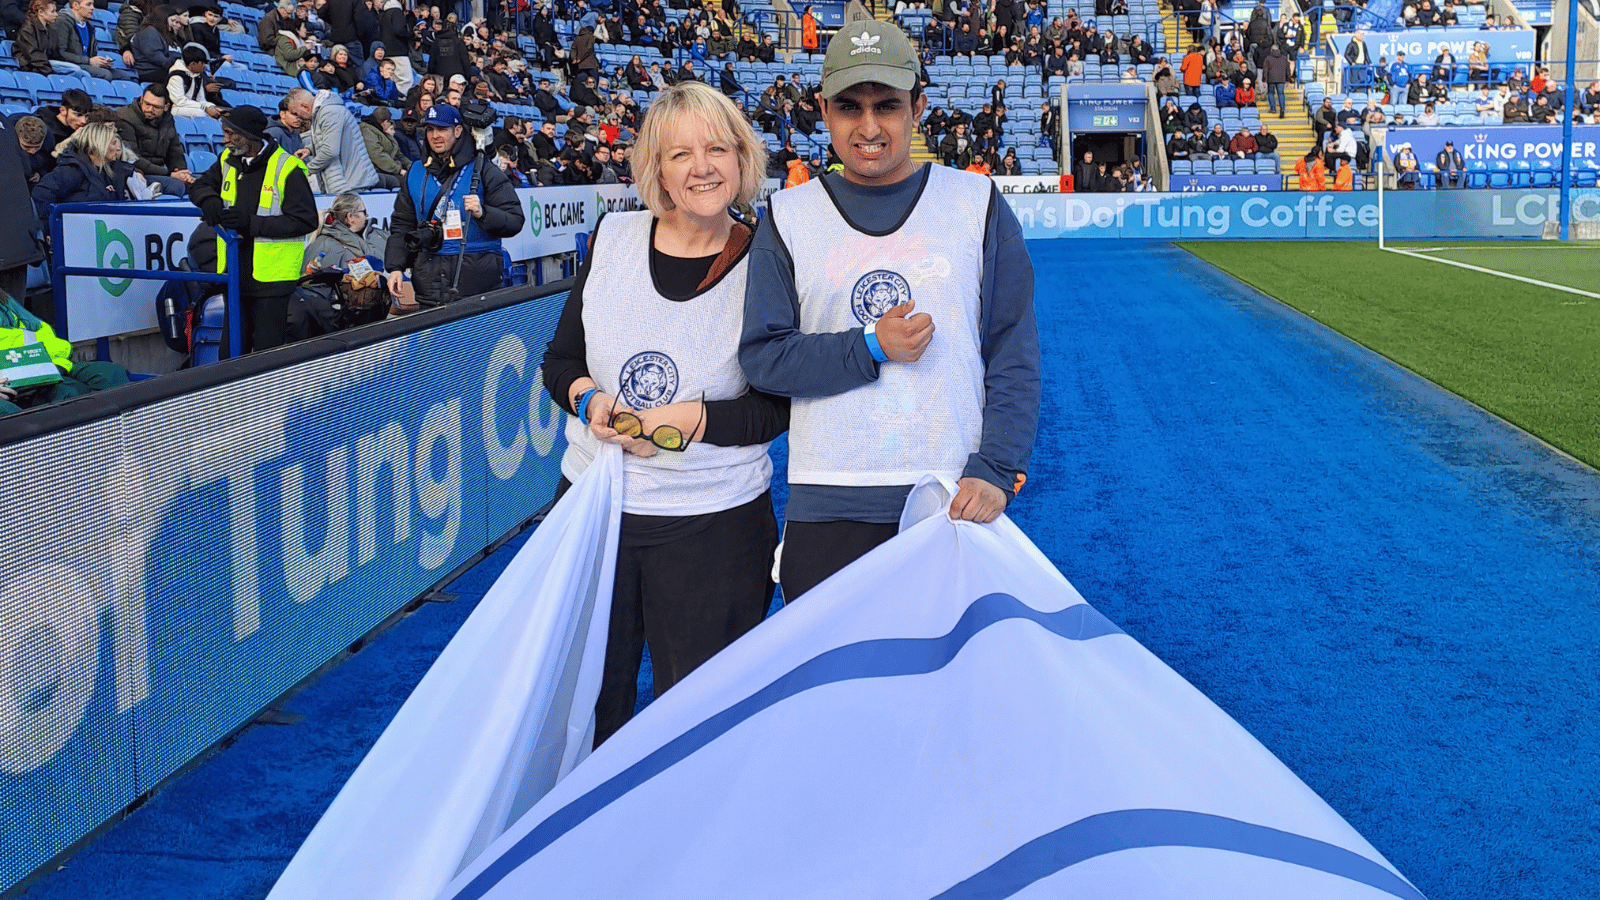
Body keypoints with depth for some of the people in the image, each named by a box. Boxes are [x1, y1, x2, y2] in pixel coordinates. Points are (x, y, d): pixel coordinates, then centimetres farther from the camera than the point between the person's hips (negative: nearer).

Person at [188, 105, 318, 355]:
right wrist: (210, 200, -5)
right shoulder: (228, 160, 8)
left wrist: (251, 223, -22)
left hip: (271, 276, -6)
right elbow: (200, 186, 21)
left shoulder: (287, 168, -13)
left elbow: (306, 221, -17)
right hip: (234, 272, 7)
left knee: (267, 351, -3)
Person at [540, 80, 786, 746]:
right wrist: (590, 399, -12)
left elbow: (784, 405, -7)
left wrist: (693, 419, -19)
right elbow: (560, 359, 9)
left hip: (714, 523, -3)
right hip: (592, 501, 3)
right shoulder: (613, 238, 3)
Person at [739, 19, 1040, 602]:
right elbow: (761, 356, 0)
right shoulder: (789, 216, 5)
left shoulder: (977, 202, 3)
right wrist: (871, 348, -13)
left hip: (957, 501, 0)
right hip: (827, 508, 0)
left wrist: (994, 470, -10)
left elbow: (1013, 352, 1)